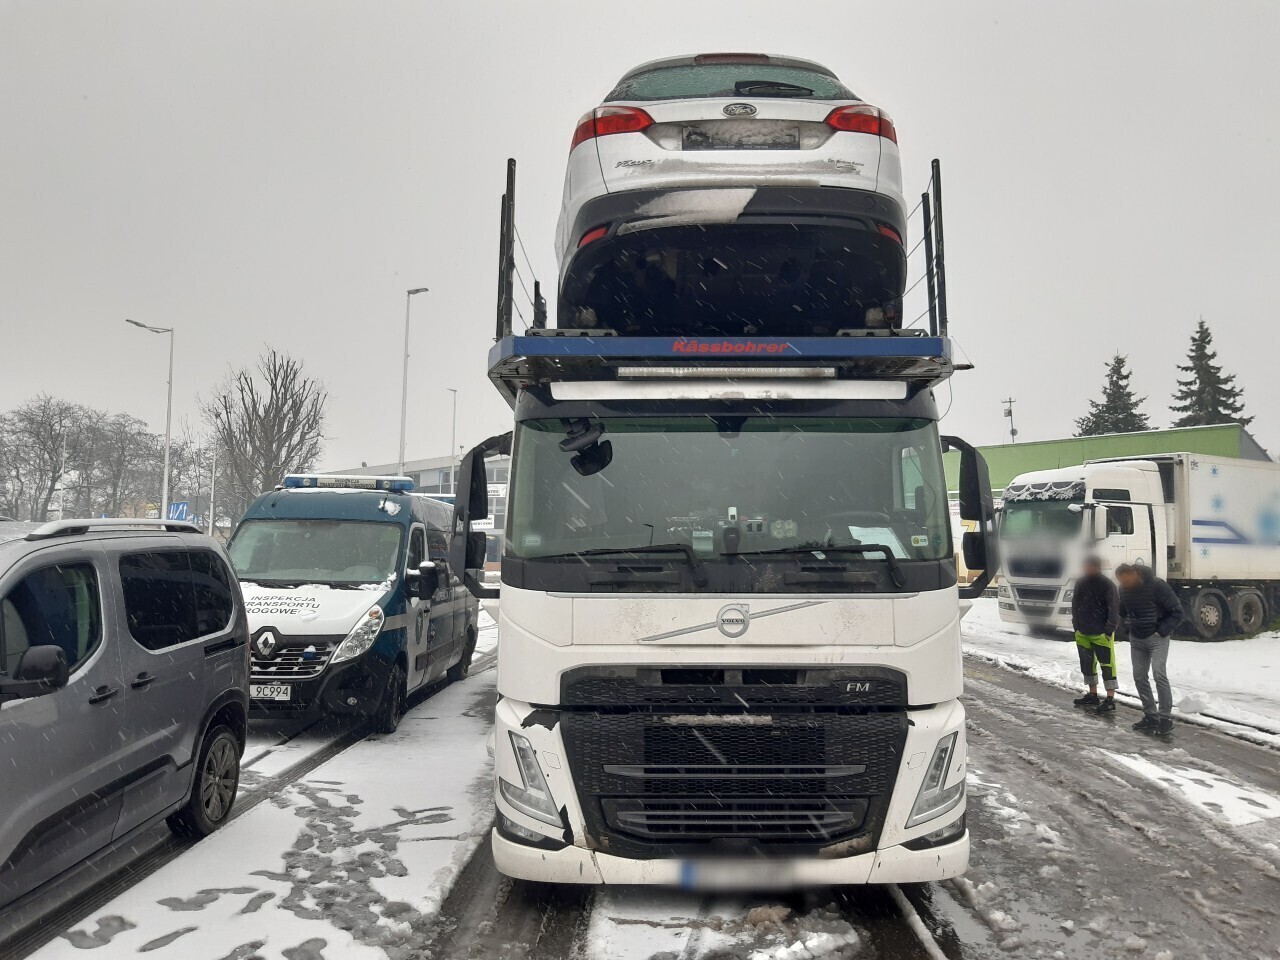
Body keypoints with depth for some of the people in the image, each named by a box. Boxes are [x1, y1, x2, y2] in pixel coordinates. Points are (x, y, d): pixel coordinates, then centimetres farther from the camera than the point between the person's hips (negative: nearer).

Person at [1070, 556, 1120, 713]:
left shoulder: (1107, 585, -11)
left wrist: (1109, 630, -16)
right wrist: (1076, 625, 12)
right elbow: (1075, 605, 17)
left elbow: (1114, 609, -13)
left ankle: (1110, 699, -6)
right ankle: (1092, 695, 26)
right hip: (1082, 633, 7)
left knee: (1107, 664, -7)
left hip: (1101, 634, -7)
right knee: (1087, 664, 14)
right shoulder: (1081, 583, 9)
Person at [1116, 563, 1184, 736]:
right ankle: (1150, 716, 17)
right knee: (1139, 676, 7)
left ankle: (1165, 717, -8)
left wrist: (1162, 631, -16)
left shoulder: (1157, 585, -20)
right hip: (1136, 639, 6)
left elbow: (1177, 611, -13)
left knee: (1159, 673, -17)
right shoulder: (1123, 590, -2)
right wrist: (1129, 626, 5)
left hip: (1157, 638, -6)